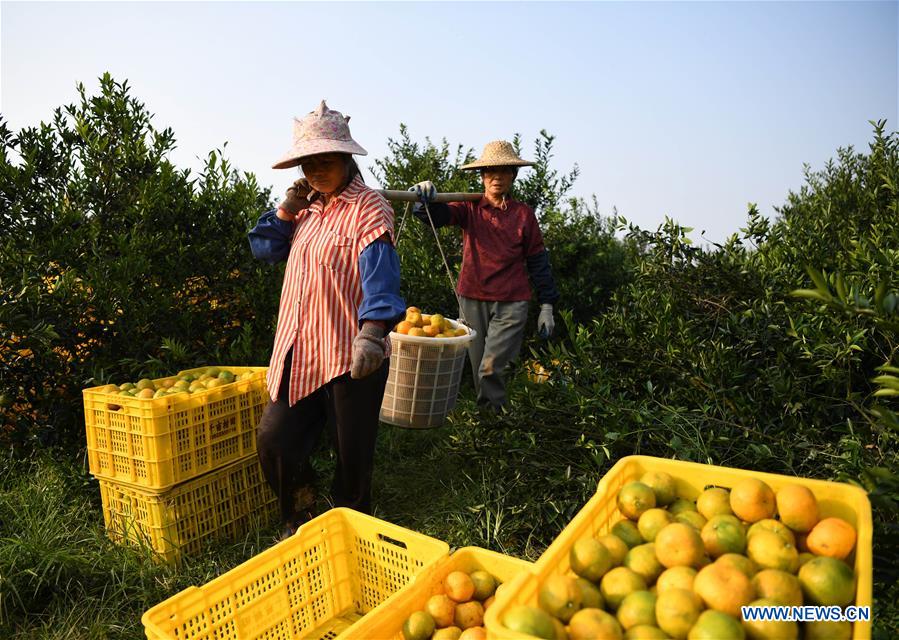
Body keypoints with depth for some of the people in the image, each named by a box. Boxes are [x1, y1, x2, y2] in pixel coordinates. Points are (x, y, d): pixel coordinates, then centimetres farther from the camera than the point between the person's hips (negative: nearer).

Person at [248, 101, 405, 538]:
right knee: (274, 441, 7)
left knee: (353, 456, 7)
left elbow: (380, 275, -24)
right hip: (298, 353, 7)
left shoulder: (367, 208, -9)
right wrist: (287, 208, 5)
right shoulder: (308, 209, 16)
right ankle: (297, 518, 34)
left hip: (351, 356, -7)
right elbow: (263, 248, 18)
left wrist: (373, 329, -39)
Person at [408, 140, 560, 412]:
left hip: (511, 303, -2)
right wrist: (425, 198, -41)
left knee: (491, 369, -14)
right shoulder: (470, 208, 3)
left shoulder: (524, 214, 3)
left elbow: (538, 260, 7)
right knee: (479, 370, 11)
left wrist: (547, 306, 5)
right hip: (472, 300, 2)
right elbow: (438, 215, -17)